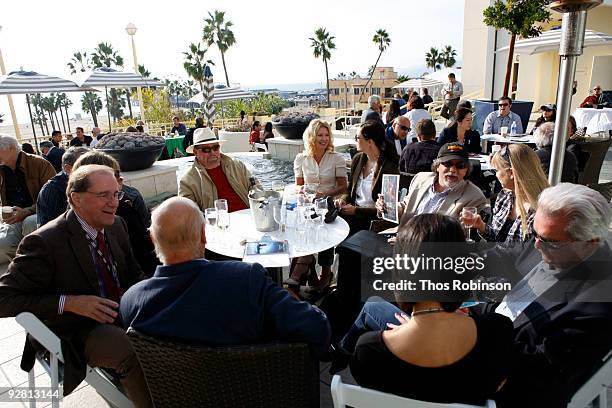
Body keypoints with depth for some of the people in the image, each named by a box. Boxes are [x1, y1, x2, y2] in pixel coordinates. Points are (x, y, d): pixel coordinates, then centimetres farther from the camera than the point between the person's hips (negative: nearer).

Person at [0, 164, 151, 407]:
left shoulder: (116, 225, 2)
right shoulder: (45, 242, -17)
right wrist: (69, 302, -25)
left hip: (125, 312, 6)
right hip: (81, 332, -6)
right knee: (139, 354, -31)